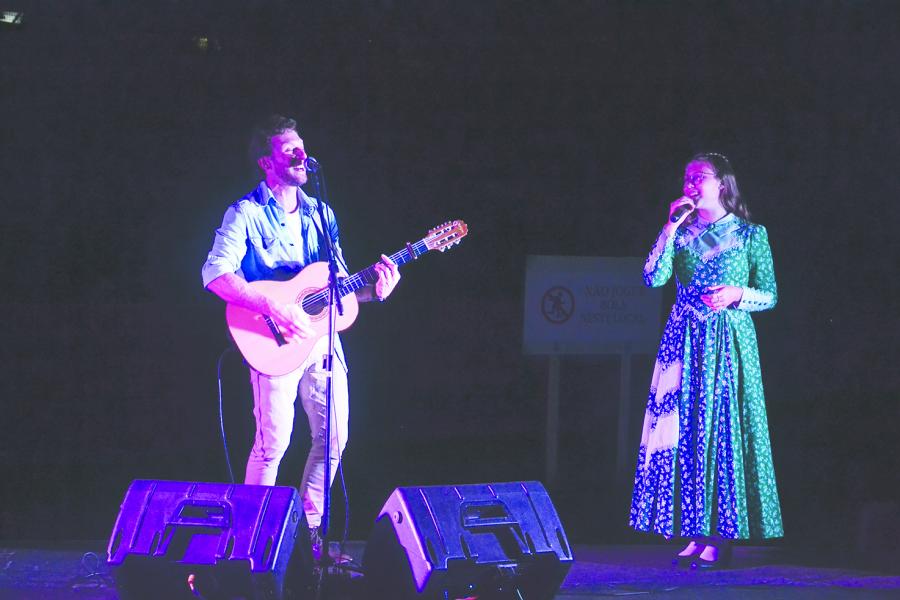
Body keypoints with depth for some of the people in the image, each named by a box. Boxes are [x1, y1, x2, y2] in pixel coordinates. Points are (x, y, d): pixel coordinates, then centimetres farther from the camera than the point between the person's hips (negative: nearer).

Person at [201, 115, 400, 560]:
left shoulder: (320, 215, 15)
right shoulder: (246, 214, -5)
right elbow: (215, 274, -18)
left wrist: (373, 291, -2)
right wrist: (272, 308, -27)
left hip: (322, 335, 7)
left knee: (333, 436, 5)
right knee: (273, 442, -12)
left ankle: (309, 527, 17)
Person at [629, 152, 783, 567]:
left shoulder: (750, 234, 3)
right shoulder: (682, 233, 10)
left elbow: (770, 296, 5)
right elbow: (653, 278, -5)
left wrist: (737, 294, -14)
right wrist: (672, 226, -8)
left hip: (728, 343, -3)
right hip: (684, 342, 3)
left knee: (723, 428, -6)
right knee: (685, 430, -1)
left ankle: (721, 538, -3)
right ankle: (696, 535, 3)